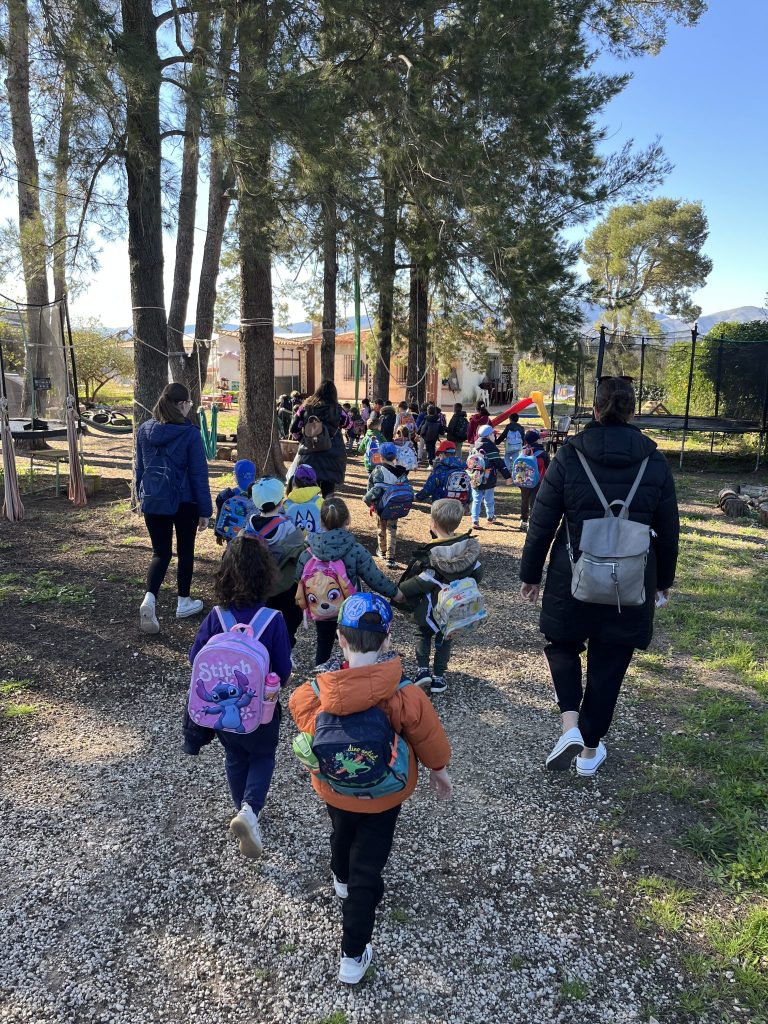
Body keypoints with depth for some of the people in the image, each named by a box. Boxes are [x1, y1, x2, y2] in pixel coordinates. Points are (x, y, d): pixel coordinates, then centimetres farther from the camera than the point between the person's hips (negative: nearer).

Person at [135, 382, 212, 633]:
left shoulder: (144, 430, 3)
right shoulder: (189, 433, -13)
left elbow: (140, 468, 11)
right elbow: (199, 474, -11)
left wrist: (142, 496, 23)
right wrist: (205, 510, -5)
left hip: (152, 501, 4)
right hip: (184, 502, -4)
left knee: (161, 552, 11)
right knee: (185, 551, 14)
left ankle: (149, 599, -11)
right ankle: (184, 603, 25)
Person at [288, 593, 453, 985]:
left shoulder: (311, 694, -29)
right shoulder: (406, 697, -34)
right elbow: (431, 743, -15)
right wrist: (439, 771, 7)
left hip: (332, 788, 3)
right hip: (383, 796, -3)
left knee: (342, 833, 34)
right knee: (367, 871, 15)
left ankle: (341, 879, 64)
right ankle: (353, 956, 27)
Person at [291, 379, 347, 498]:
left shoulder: (306, 406, 3)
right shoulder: (336, 408, 0)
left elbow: (293, 429, 6)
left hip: (309, 454, 1)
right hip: (332, 456, -1)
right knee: (328, 488, 5)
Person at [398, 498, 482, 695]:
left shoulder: (430, 555, -25)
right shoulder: (469, 547, -10)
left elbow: (422, 582, -24)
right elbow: (477, 574, -1)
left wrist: (401, 590, -11)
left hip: (431, 610, -4)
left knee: (423, 634, 21)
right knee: (444, 638, 21)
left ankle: (423, 669, 8)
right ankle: (438, 676, 20)